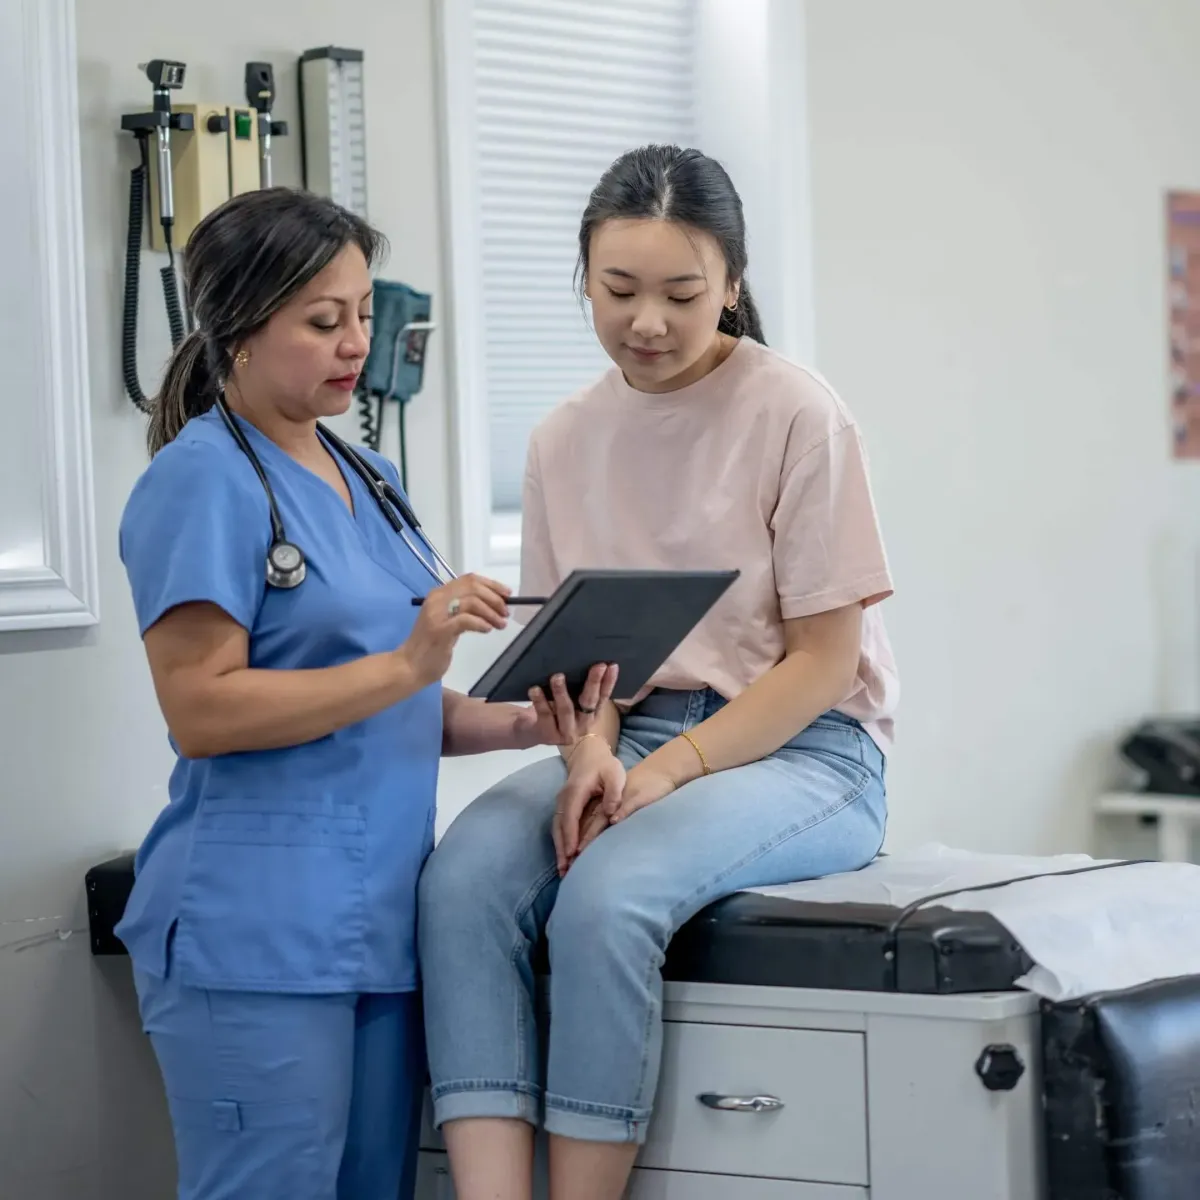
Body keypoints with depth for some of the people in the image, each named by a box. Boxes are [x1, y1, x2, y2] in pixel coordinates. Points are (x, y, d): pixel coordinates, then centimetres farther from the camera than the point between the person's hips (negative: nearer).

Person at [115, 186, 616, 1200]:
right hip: (256, 938, -8)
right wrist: (406, 663, -21)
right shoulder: (206, 481, -8)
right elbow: (200, 710, -16)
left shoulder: (369, 478, 17)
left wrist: (522, 724, 3)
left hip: (383, 923, 8)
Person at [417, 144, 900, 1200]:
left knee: (607, 894, -34)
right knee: (462, 881, -26)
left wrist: (669, 773, -16)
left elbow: (822, 659, -7)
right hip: (627, 737, 5)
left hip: (799, 748, -4)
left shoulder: (796, 416, -6)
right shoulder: (566, 439, 9)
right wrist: (591, 748, -13)